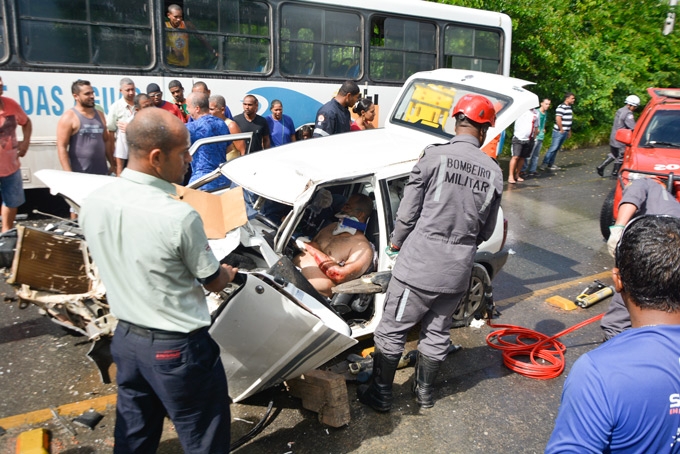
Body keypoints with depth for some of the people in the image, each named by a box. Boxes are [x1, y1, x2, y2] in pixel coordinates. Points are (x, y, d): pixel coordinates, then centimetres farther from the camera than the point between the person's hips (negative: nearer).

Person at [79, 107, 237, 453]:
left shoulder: (91, 204, -7)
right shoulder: (179, 216, -26)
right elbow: (213, 282, -10)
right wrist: (229, 272, 13)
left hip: (125, 337, 7)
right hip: (178, 347, -7)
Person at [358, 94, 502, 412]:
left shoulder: (434, 156, -12)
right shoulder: (494, 172, 2)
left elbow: (407, 213, -8)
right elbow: (486, 231, 9)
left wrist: (395, 244, 9)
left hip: (419, 263, -4)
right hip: (459, 269, 5)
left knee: (392, 330, 10)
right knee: (437, 333, 20)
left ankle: (380, 394, 23)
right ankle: (425, 391, 37)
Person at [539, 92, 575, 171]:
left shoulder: (570, 107, 16)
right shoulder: (561, 107, -14)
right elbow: (558, 119, -23)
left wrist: (569, 131, 22)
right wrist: (561, 130, -17)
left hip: (565, 132, 9)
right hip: (559, 132, -9)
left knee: (557, 149, 10)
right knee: (553, 148, -11)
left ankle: (551, 164, 15)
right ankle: (544, 164, -9)